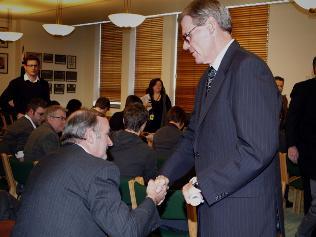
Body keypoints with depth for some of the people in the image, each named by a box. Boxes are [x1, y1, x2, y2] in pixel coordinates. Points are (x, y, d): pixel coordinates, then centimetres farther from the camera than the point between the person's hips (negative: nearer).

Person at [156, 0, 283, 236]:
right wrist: (166, 176, 4)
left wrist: (204, 186, -19)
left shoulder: (248, 67, -17)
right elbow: (194, 138, 17)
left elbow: (258, 148, -24)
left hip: (243, 215, -8)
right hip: (214, 206, 8)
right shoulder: (208, 78, 14)